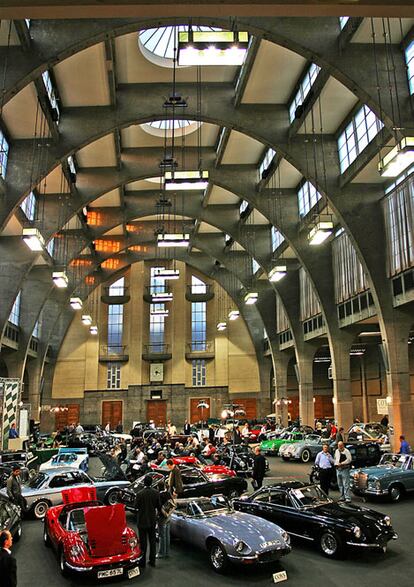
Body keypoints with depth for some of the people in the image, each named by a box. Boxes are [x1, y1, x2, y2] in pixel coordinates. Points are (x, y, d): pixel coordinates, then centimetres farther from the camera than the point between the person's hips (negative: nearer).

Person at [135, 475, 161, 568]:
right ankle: (152, 561, 21)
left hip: (142, 521, -4)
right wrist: (158, 513, 21)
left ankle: (143, 561, 12)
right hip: (152, 520, 4)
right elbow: (159, 506, 2)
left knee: (143, 541, 6)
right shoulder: (156, 493, -7)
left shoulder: (140, 494, -19)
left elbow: (136, 506, -10)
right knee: (152, 540, 14)